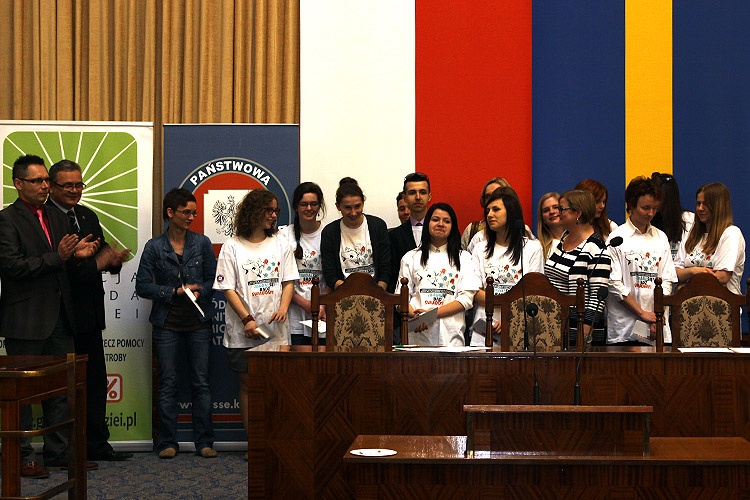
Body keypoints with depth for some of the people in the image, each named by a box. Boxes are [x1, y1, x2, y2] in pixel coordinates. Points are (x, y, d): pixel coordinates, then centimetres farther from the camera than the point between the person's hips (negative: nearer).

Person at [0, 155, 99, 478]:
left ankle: (59, 451, 20)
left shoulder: (57, 218, 15)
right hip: (26, 320, -7)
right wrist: (57, 257, -21)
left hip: (60, 317, 7)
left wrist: (77, 255, -2)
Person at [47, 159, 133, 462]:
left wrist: (114, 260, -7)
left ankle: (96, 444, 23)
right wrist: (97, 264, -22)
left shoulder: (88, 216, 14)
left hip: (89, 315, 8)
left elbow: (102, 254, 16)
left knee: (95, 380, 13)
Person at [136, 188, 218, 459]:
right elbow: (142, 286, -2)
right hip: (167, 323, -1)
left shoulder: (202, 243, 5)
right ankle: (167, 442, 10)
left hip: (198, 324, 1)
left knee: (201, 382, 2)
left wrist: (199, 292, -13)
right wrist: (175, 291, -11)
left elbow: (213, 280, 7)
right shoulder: (154, 247, 0)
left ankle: (204, 442, 8)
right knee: (167, 384, 3)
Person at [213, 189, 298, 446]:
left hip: (276, 329, 2)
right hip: (243, 331, -2)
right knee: (247, 383, 4)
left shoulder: (280, 244, 11)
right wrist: (247, 319, -12)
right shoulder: (232, 246, 1)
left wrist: (283, 308, -8)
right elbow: (228, 288, -3)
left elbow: (288, 281, 10)